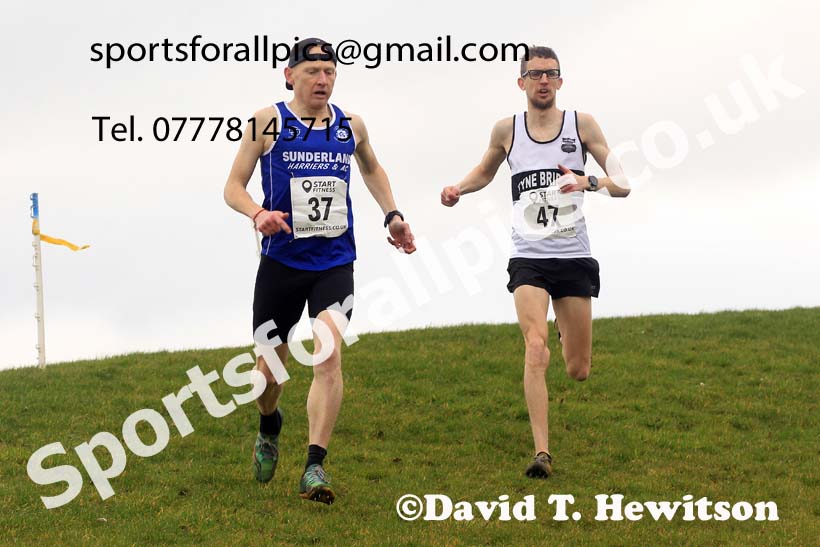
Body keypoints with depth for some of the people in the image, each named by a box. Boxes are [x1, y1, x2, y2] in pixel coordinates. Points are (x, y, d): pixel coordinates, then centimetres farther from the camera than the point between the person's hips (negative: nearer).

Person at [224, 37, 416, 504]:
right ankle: (270, 428, 44)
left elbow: (372, 169, 29)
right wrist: (258, 213, -21)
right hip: (281, 260, -1)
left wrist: (392, 214, 15)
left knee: (330, 357, -18)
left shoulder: (351, 126, 7)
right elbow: (233, 187, -1)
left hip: (335, 261, 1)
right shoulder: (268, 122, -3)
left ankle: (315, 467, -18)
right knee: (270, 364, 9)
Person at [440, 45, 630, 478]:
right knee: (535, 347, -22)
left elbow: (623, 185, -1)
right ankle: (542, 453, -25)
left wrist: (590, 182, -22)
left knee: (578, 371, 8)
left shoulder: (581, 125, 2)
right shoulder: (506, 130, 6)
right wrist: (458, 189, 5)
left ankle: (568, 334, 46)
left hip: (574, 258, 0)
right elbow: (485, 172, 26)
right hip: (529, 258, 0)